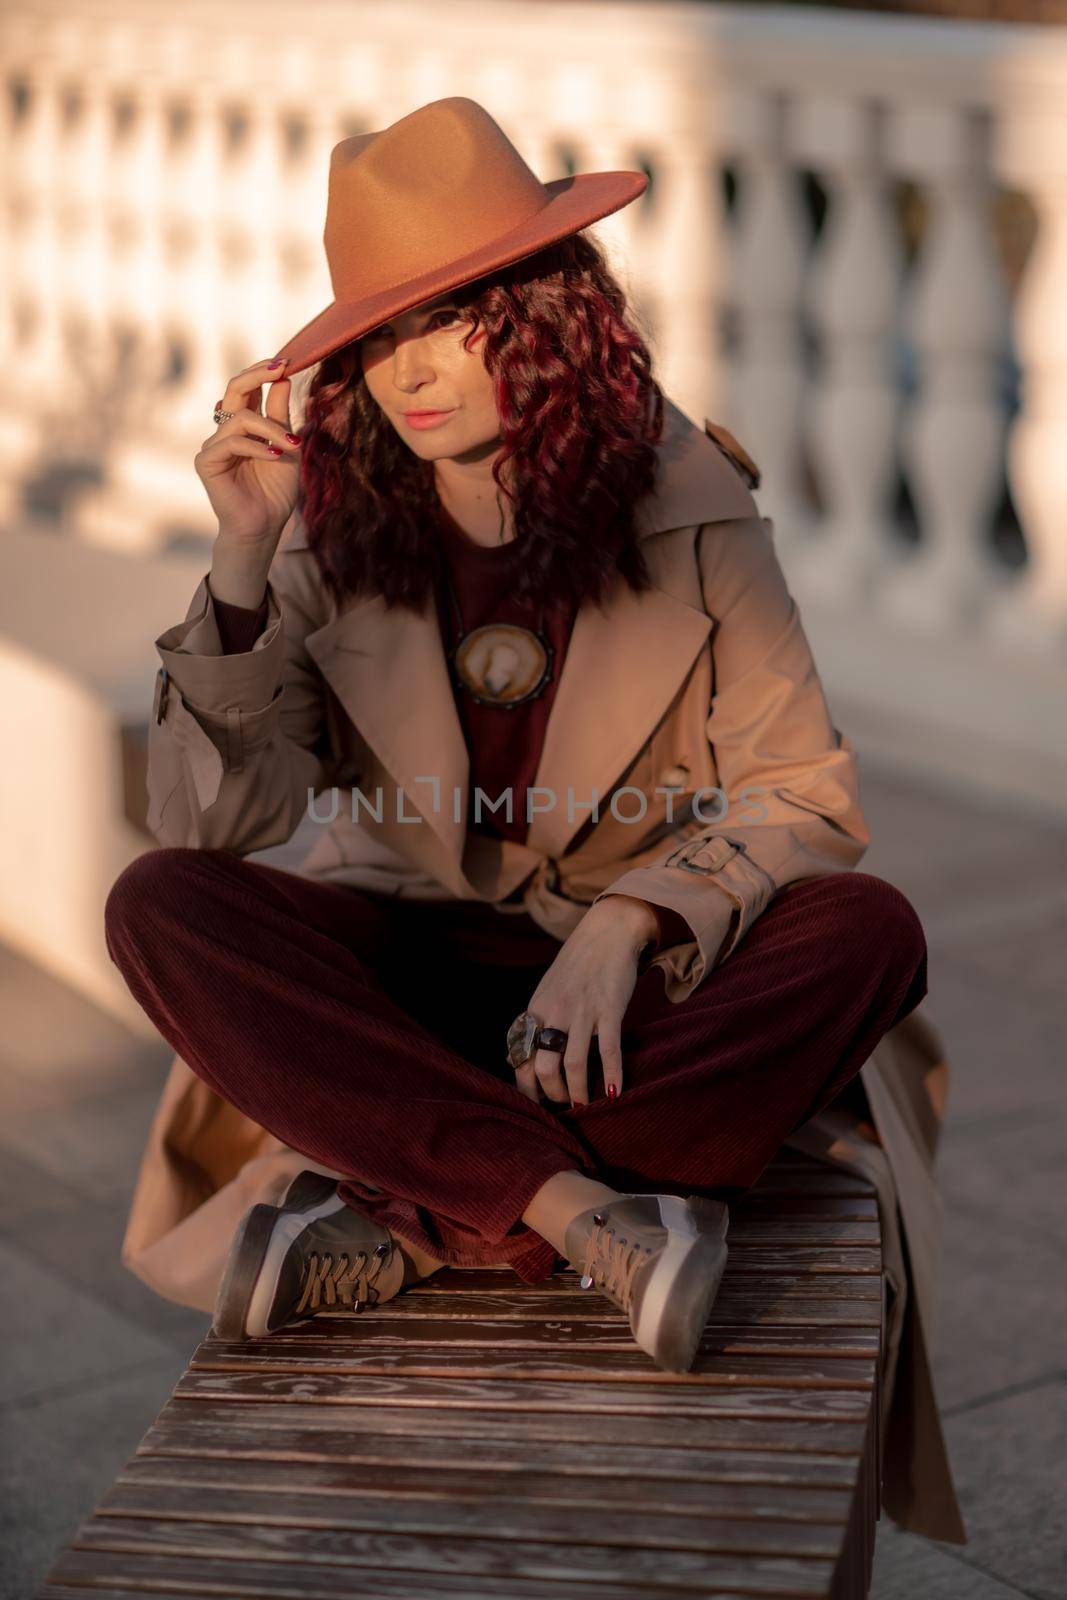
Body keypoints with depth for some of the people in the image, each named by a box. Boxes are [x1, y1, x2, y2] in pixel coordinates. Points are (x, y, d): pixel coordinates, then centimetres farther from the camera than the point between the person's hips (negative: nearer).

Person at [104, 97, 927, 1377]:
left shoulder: (683, 505, -8)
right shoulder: (331, 527, -5)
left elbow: (801, 794, -6)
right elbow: (208, 824, -11)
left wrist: (625, 924, -22)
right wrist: (243, 561, -22)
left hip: (633, 977, 0)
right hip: (404, 964, 1)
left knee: (868, 936, -29)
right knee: (161, 905, -26)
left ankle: (406, 1224, -27)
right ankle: (587, 1213, -32)